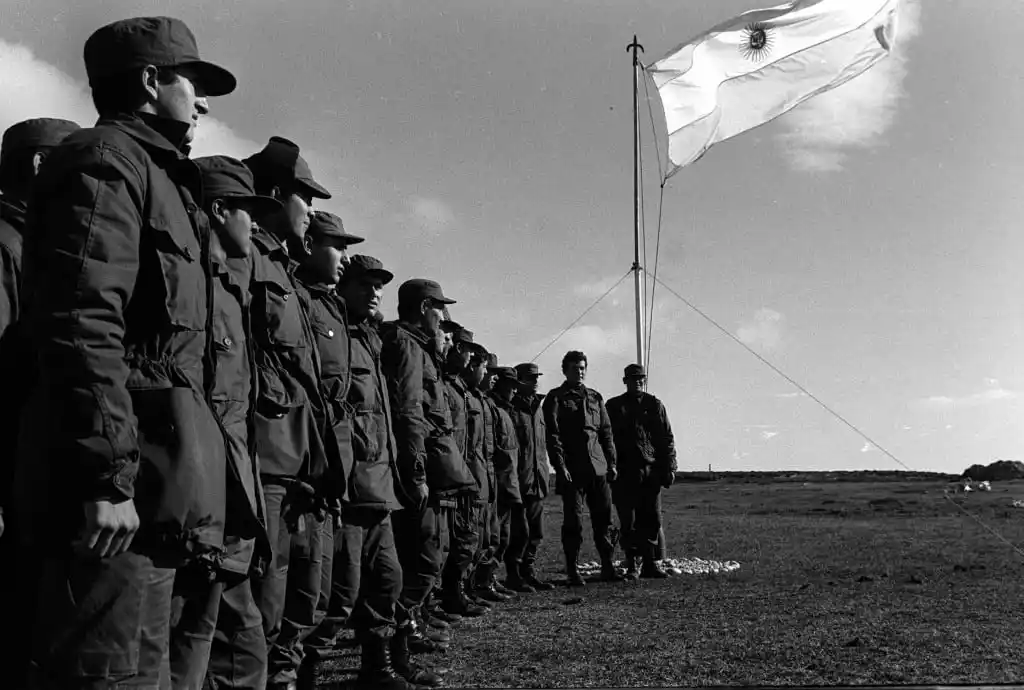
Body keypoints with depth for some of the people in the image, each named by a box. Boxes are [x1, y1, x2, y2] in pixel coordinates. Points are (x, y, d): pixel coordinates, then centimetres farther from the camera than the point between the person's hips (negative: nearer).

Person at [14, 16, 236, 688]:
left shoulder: (155, 175, 25)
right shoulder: (106, 160, -5)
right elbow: (83, 324, -18)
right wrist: (107, 476, -24)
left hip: (151, 483, 10)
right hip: (128, 487, -10)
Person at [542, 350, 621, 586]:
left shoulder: (595, 397, 16)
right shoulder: (556, 398, 2)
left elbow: (606, 432, 17)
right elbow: (553, 435, -6)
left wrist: (611, 463, 8)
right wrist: (560, 466, -14)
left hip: (599, 469, 4)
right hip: (572, 470, -4)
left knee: (604, 519, 5)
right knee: (573, 522, -1)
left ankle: (608, 567, 13)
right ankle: (572, 571, 7)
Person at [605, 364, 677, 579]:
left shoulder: (655, 405, 10)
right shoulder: (614, 406, 7)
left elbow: (667, 439, 10)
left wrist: (669, 468, 2)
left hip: (651, 472, 2)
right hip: (625, 473, -2)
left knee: (652, 520, 3)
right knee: (629, 522, 0)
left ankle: (650, 563, 12)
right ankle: (631, 566, 6)